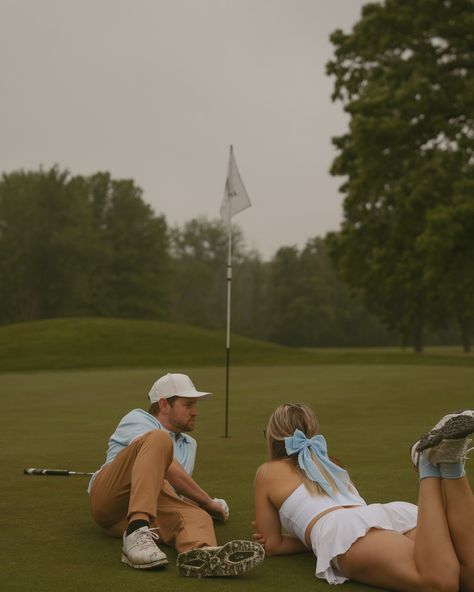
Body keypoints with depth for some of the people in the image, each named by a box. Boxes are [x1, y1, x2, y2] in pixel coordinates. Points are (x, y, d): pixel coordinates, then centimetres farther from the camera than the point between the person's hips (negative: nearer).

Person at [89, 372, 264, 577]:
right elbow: (169, 469, -8)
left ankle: (200, 554, -68)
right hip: (110, 498, -5)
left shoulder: (189, 444, 31)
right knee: (159, 439, -26)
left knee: (197, 515, -28)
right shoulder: (137, 419, 9)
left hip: (154, 509, 5)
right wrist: (210, 503, -5)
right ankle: (137, 534, -45)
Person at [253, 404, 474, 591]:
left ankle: (429, 469, -34)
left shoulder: (267, 472, 28)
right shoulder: (332, 465, 42)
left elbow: (271, 545, 27)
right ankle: (449, 464, -30)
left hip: (346, 533, -6)